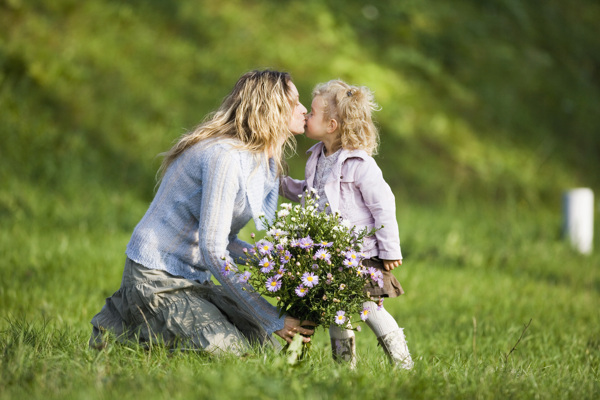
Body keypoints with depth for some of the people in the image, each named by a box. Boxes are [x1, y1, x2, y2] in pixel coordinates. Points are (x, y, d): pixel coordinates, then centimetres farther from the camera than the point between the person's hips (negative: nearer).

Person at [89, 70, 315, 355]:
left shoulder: (256, 160, 9)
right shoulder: (225, 156, -21)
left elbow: (225, 243, 8)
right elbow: (212, 251, -25)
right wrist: (274, 319, -23)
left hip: (192, 278, 10)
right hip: (156, 278, -10)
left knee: (264, 344, 3)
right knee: (230, 350, -20)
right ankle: (125, 325, -2)